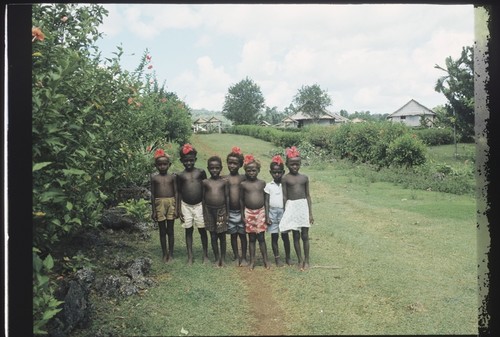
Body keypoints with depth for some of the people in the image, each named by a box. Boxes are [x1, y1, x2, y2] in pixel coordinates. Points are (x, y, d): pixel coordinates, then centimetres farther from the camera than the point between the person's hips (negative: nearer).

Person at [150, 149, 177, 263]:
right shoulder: (154, 177, 2)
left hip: (171, 203, 0)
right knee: (162, 231, 9)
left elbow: (176, 193, 2)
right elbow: (153, 194, 4)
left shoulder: (172, 177, 2)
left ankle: (171, 253, 18)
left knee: (170, 230, 8)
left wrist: (177, 208, -3)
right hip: (159, 204, 0)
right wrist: (153, 210, 1)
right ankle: (164, 254, 18)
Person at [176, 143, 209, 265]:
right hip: (186, 206, 1)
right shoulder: (180, 175, 0)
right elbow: (179, 193, 4)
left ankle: (205, 255, 21)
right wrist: (179, 209, 1)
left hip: (199, 205, -1)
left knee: (202, 230, 7)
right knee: (188, 231, 9)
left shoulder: (201, 172, -2)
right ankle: (190, 257, 17)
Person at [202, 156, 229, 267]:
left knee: (222, 236, 8)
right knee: (213, 236, 8)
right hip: (209, 211, 1)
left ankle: (223, 258, 20)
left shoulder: (224, 182, 0)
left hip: (221, 210, -1)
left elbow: (227, 198, 2)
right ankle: (217, 259, 20)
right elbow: (203, 199, 5)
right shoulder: (205, 182, 1)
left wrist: (228, 213, 0)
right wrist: (204, 214, 3)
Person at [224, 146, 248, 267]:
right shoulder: (224, 179, 1)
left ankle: (243, 257, 18)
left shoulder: (244, 178, -1)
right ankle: (236, 257, 23)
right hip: (230, 211, 1)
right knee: (233, 235, 11)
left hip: (241, 211, -1)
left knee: (242, 234, 7)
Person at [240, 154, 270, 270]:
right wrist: (242, 215, 2)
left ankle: (265, 260, 15)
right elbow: (241, 200, 4)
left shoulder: (262, 183, 0)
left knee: (261, 237, 5)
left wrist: (267, 214, 2)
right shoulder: (243, 184, -2)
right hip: (249, 213, 0)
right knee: (251, 238, 7)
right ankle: (252, 261, 17)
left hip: (260, 212, 0)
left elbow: (265, 199, 4)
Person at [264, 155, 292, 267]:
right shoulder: (268, 186, 2)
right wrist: (267, 216, -4)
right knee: (274, 236, 5)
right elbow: (266, 202, 2)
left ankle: (288, 257, 16)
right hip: (272, 212, 1)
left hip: (283, 211, 0)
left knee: (285, 235, 3)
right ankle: (277, 258, 15)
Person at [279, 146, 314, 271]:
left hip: (303, 207, 2)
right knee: (296, 236, 7)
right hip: (292, 208, -1)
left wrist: (310, 213, 3)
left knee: (305, 235, 7)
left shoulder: (304, 178, 2)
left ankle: (306, 260, 19)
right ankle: (300, 260, 19)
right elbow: (284, 197, -1)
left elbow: (308, 196, 5)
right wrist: (285, 212, -3)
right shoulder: (285, 179, -4)